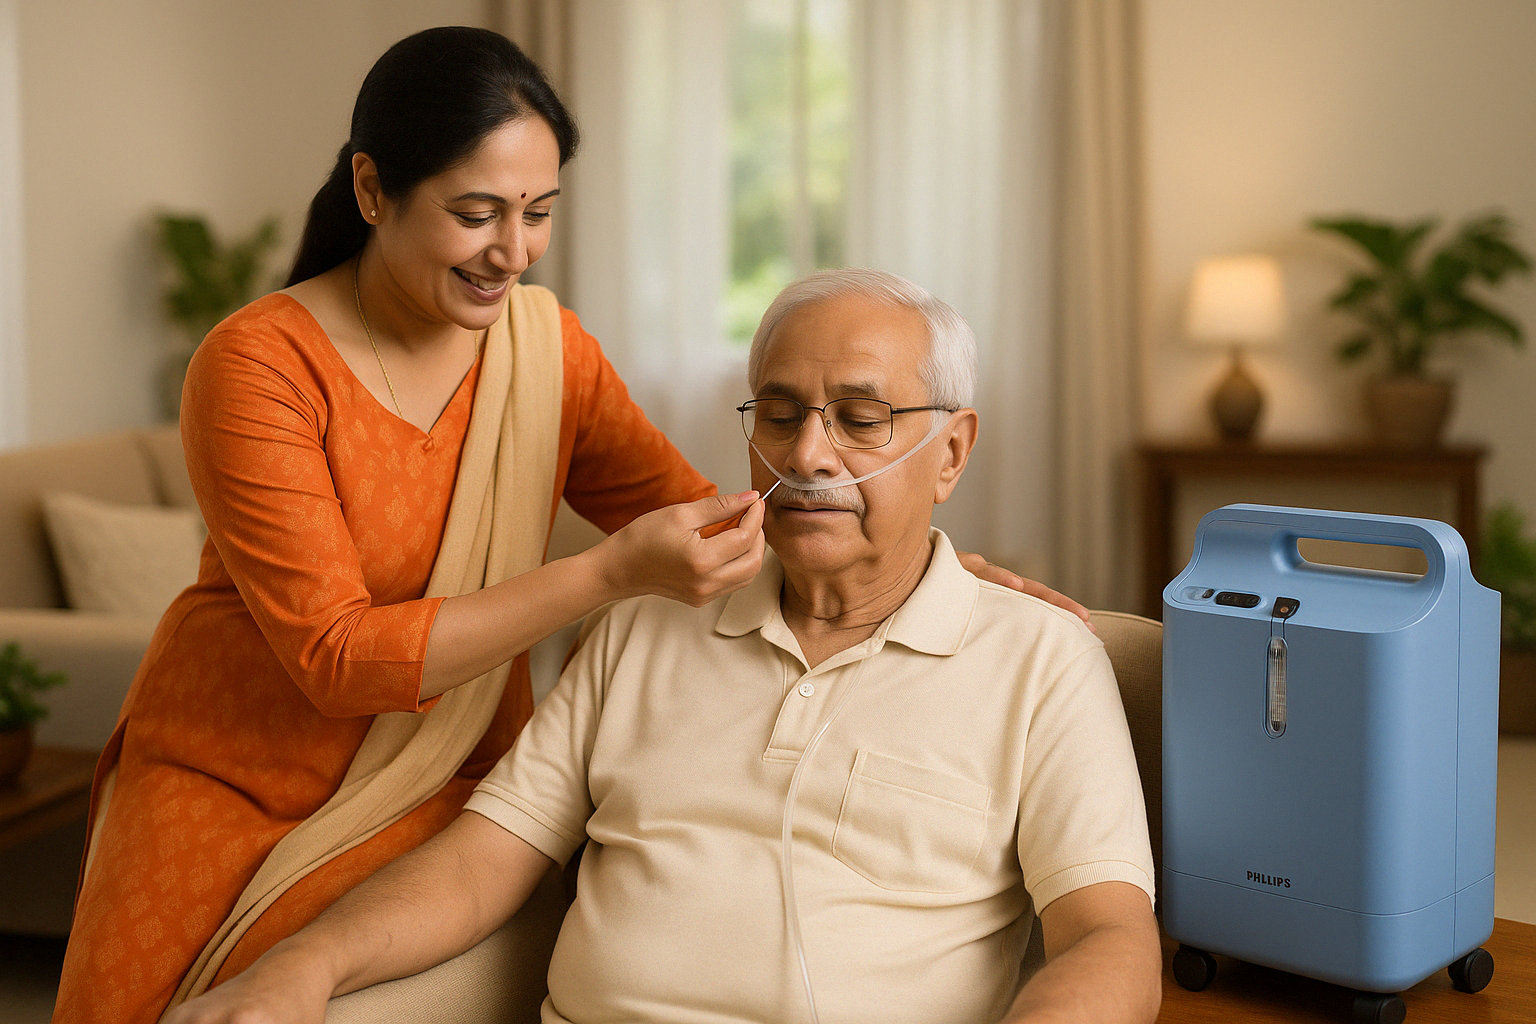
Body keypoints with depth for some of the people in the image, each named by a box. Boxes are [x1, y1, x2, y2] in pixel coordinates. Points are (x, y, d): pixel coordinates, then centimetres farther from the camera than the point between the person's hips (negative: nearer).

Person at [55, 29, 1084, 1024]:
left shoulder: (547, 340, 0)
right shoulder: (257, 365, -16)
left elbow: (696, 510, 4)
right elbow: (336, 656, -22)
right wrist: (613, 573, -30)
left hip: (443, 791, 2)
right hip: (224, 778, -2)